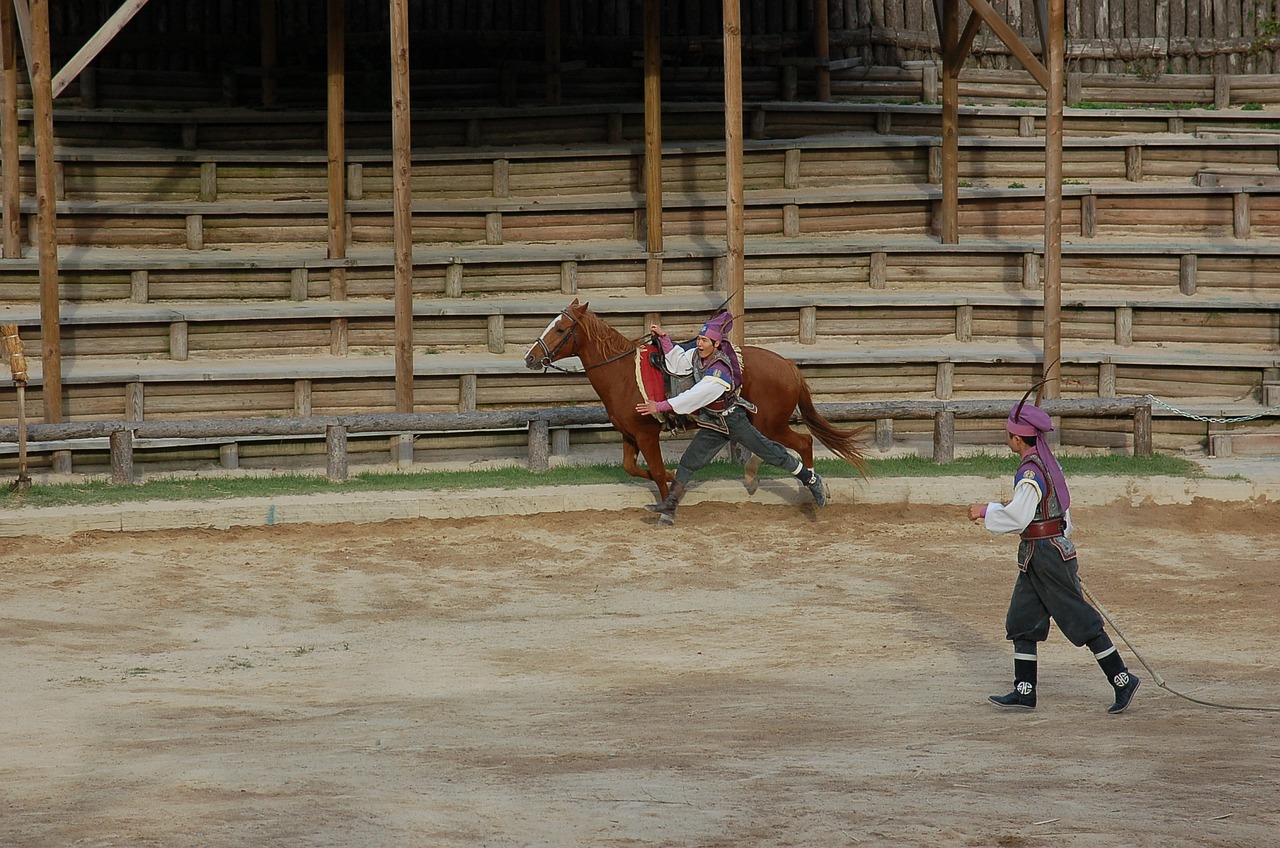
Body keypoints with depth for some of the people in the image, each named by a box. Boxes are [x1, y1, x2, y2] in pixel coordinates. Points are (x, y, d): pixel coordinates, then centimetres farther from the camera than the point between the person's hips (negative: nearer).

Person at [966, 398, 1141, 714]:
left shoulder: (1030, 473, -19)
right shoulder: (1048, 464, 11)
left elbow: (1016, 518, -24)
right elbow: (1061, 509, 17)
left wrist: (985, 511, -10)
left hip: (1045, 554, -10)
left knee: (1081, 622, -4)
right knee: (1021, 622, 10)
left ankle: (1123, 680, 2)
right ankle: (1024, 692, 11)